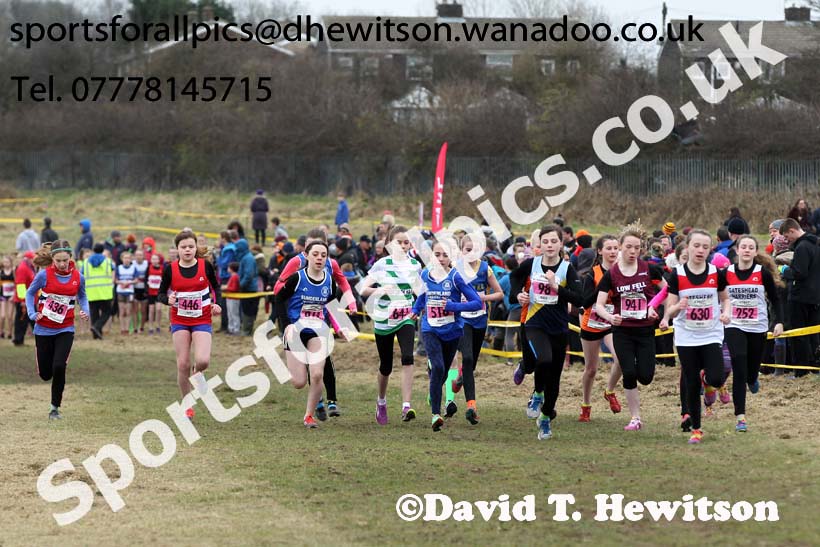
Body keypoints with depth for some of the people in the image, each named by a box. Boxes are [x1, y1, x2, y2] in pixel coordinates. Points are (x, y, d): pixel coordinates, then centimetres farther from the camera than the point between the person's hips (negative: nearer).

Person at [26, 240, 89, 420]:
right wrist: (32, 314, -11)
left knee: (59, 367, -18)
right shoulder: (44, 274, -12)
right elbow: (30, 293, 3)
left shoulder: (78, 277, -5)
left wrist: (85, 312, -5)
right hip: (44, 329, 0)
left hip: (65, 330, 0)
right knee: (45, 374, 5)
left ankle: (55, 408, -1)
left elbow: (82, 297, 13)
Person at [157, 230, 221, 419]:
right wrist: (168, 300, -19)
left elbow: (215, 286, 10)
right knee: (183, 365, -3)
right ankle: (187, 406, 13)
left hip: (202, 320, -1)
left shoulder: (205, 266, -5)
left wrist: (216, 303, -7)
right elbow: (161, 294, 3)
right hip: (179, 321, 1)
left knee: (203, 361, -19)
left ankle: (196, 373, 19)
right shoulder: (170, 269, -6)